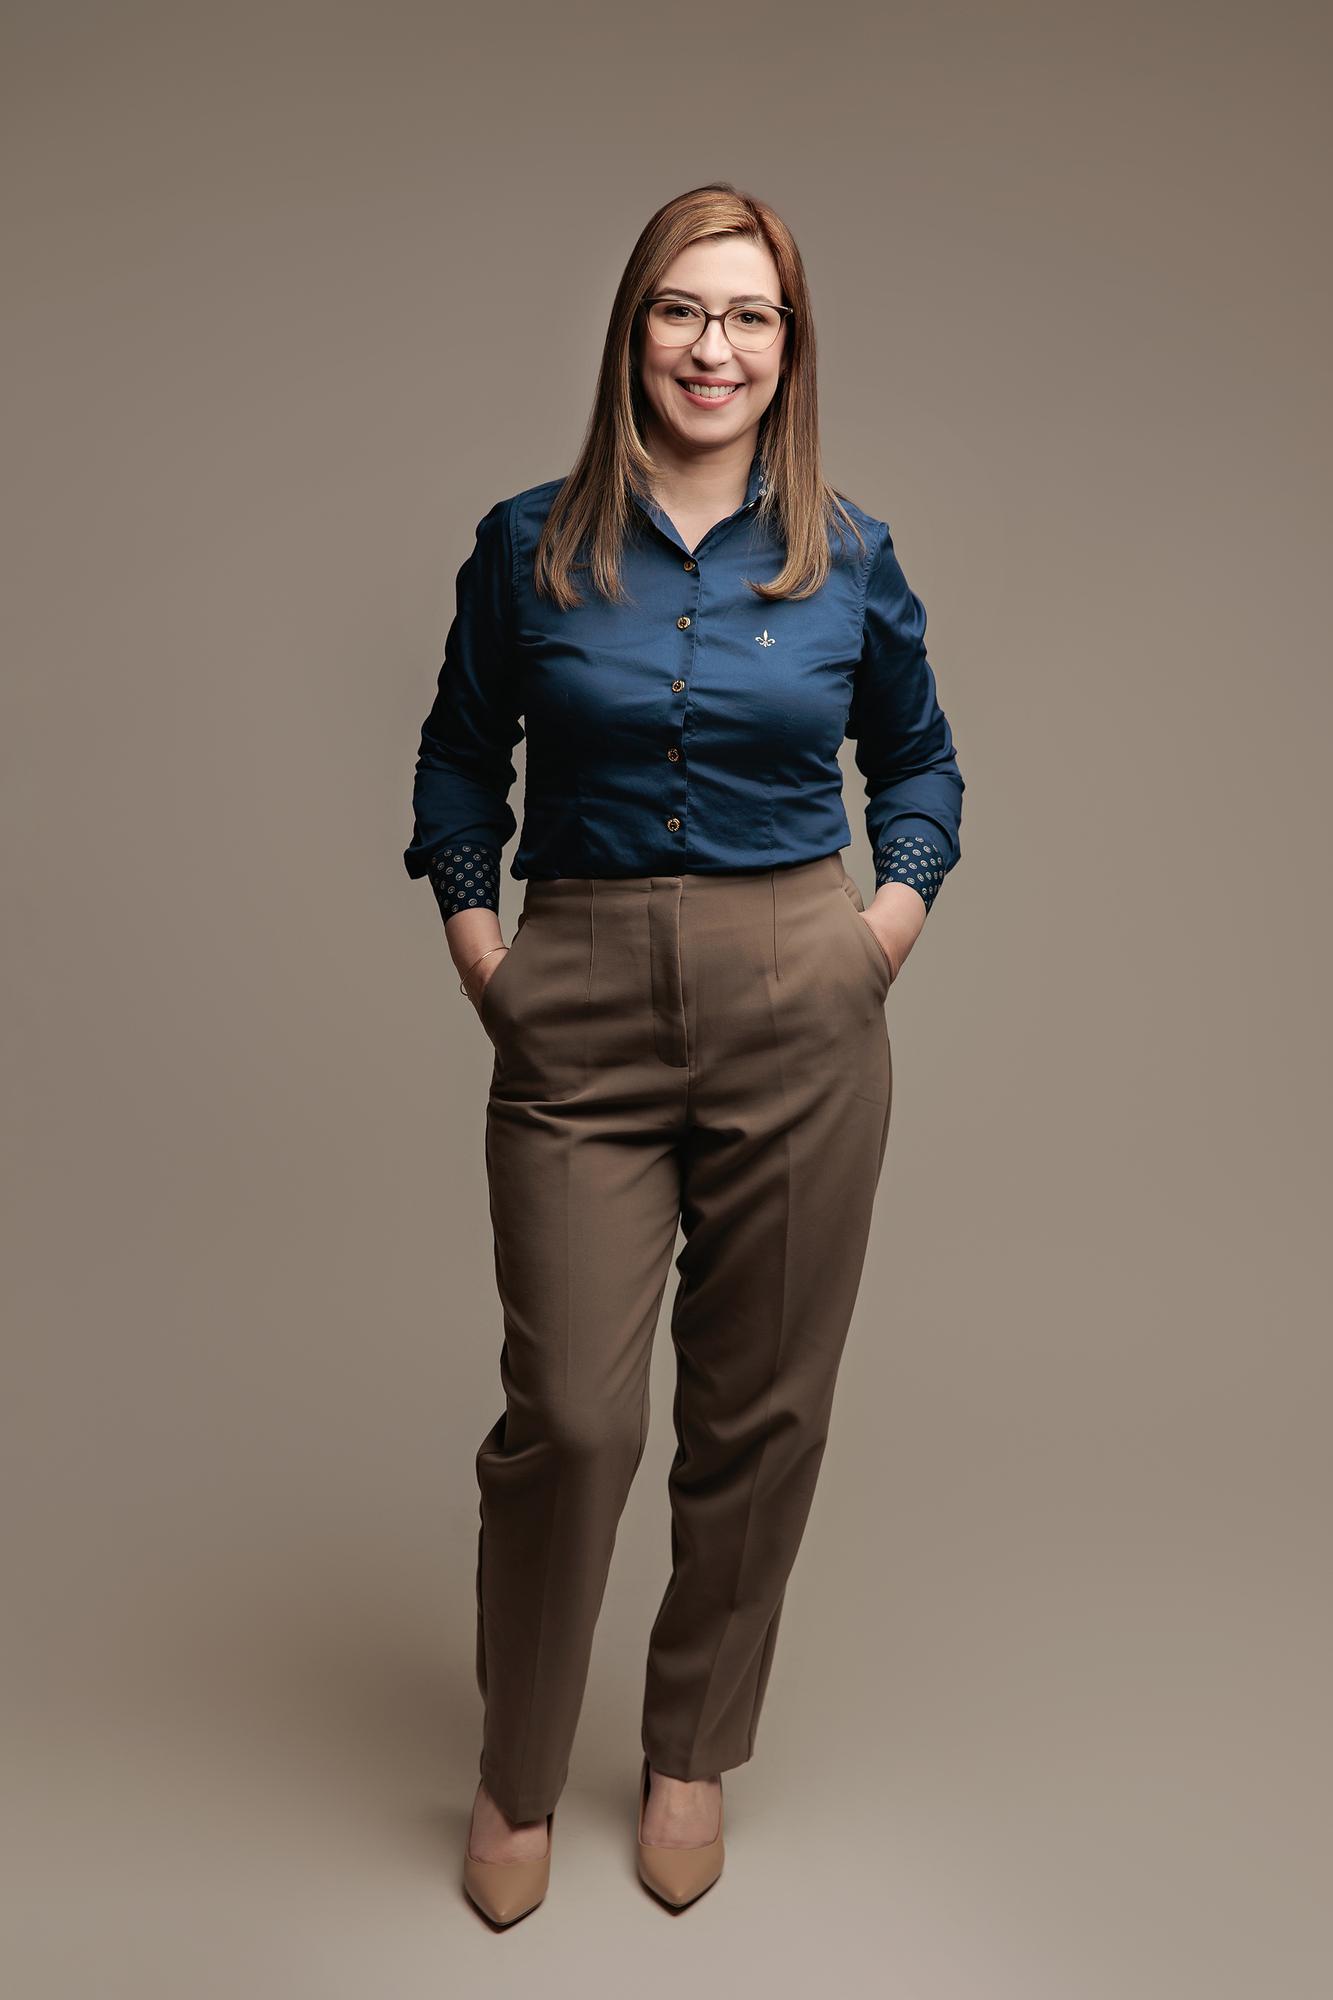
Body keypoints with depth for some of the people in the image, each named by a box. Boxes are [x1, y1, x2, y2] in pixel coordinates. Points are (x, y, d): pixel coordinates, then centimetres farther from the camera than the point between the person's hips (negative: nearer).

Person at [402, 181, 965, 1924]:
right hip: (580, 1012, -1)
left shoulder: (848, 554, 5)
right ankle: (517, 1778, 24)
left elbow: (920, 755, 19)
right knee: (568, 1412, -3)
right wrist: (469, 922, 2)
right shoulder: (530, 544, 3)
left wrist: (900, 900, 3)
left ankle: (695, 1753, 33)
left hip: (801, 1008, 1)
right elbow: (460, 755, 15)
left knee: (760, 1406, 9)